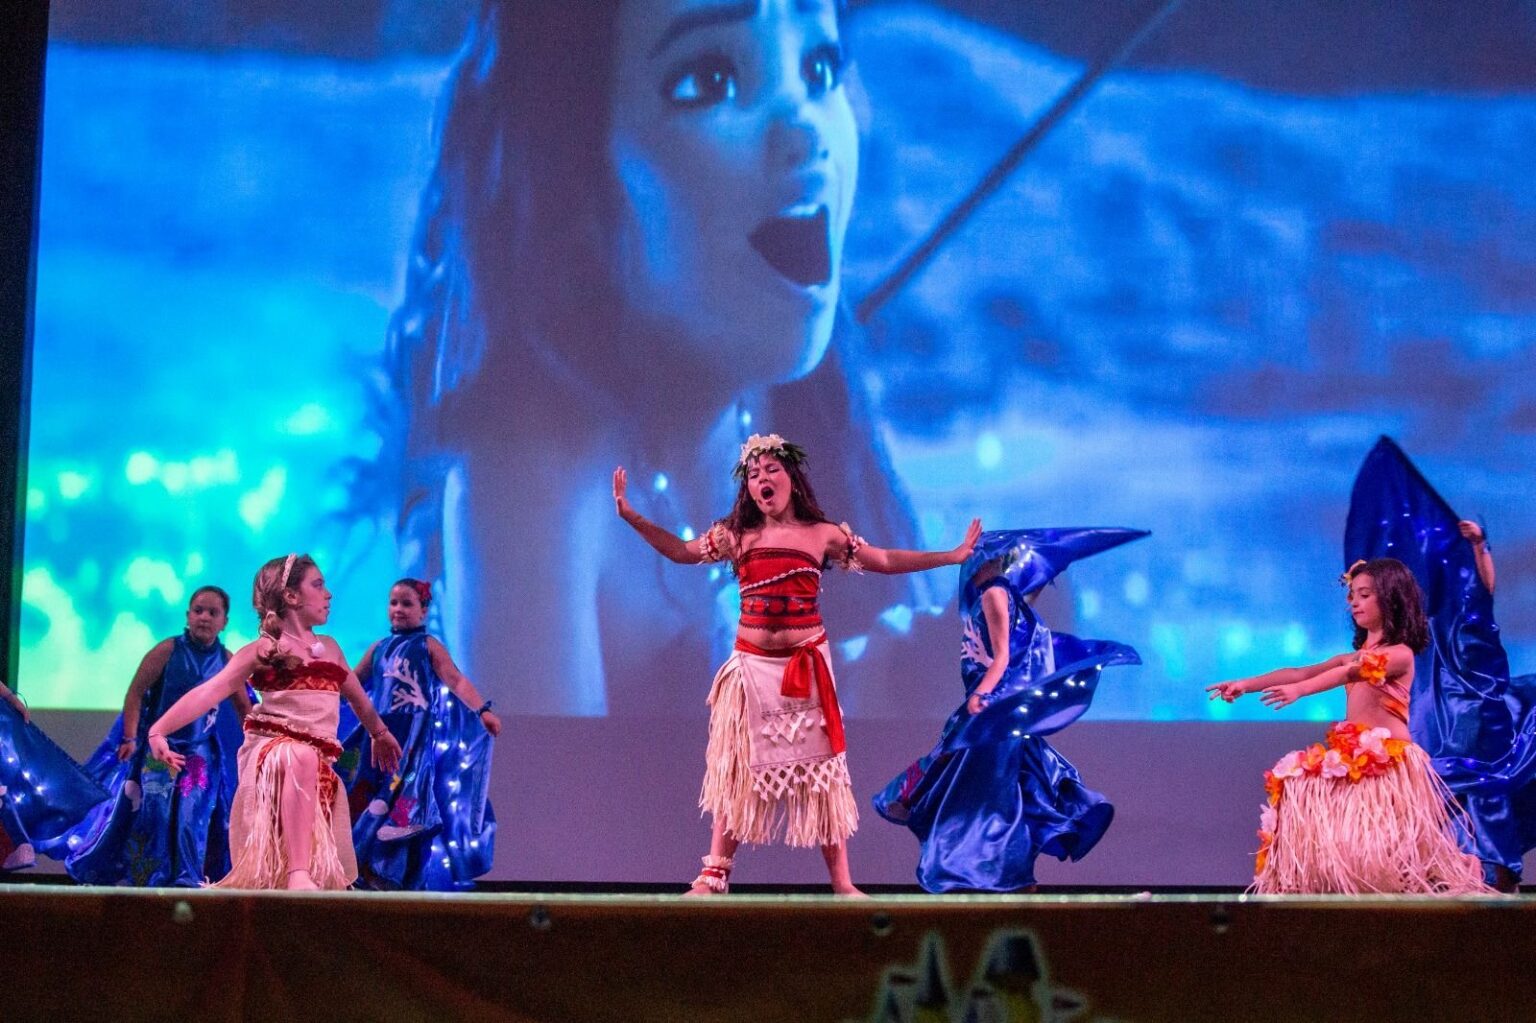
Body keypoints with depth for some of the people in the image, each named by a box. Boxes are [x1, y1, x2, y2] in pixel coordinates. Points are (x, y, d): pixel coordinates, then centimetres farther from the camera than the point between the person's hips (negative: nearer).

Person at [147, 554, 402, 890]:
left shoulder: (330, 648, 20)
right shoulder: (263, 650, 1)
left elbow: (358, 697, 38)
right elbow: (209, 692, -9)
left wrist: (380, 733, 51)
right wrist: (159, 730, -20)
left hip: (319, 763, 7)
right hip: (272, 748, -7)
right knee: (301, 756, -43)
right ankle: (298, 874, -51)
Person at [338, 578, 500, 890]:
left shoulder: (428, 646, 1)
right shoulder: (379, 648, 16)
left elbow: (456, 681, -10)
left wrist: (482, 711, -24)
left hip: (417, 732, -6)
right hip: (382, 731, 6)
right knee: (368, 789, 3)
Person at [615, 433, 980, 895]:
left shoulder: (823, 535, 2)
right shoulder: (736, 536, 5)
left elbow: (884, 561, 8)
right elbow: (681, 551, 14)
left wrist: (953, 555, 6)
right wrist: (631, 516, 6)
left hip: (805, 667, -1)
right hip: (751, 666, 1)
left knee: (820, 768, 0)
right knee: (736, 769, 2)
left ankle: (841, 882, 6)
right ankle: (714, 877, 7)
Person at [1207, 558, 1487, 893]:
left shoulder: (1400, 654, -6)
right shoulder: (1354, 657, 19)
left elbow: (1351, 674, -22)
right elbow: (1300, 672, 13)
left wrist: (1299, 691, -38)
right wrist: (1247, 684, 3)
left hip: (1389, 762, -8)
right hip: (1351, 764, 8)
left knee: (1390, 850, -14)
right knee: (1341, 843, -5)